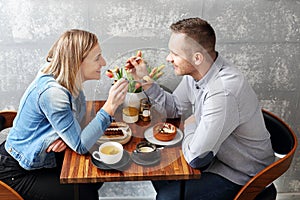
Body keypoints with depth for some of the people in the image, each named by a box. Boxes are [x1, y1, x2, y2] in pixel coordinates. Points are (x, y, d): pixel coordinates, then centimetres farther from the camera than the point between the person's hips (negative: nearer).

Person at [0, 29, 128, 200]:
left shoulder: (70, 82, -7)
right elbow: (81, 146, -30)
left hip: (41, 158, 8)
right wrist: (110, 107, -37)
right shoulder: (52, 92, -33)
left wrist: (66, 137, -18)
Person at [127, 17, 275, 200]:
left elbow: (195, 157, -32)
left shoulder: (224, 92, -38)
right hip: (214, 153, 8)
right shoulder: (195, 72, -9)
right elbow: (175, 107, 8)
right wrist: (146, 80, -4)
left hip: (240, 173, -8)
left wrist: (190, 126, -12)